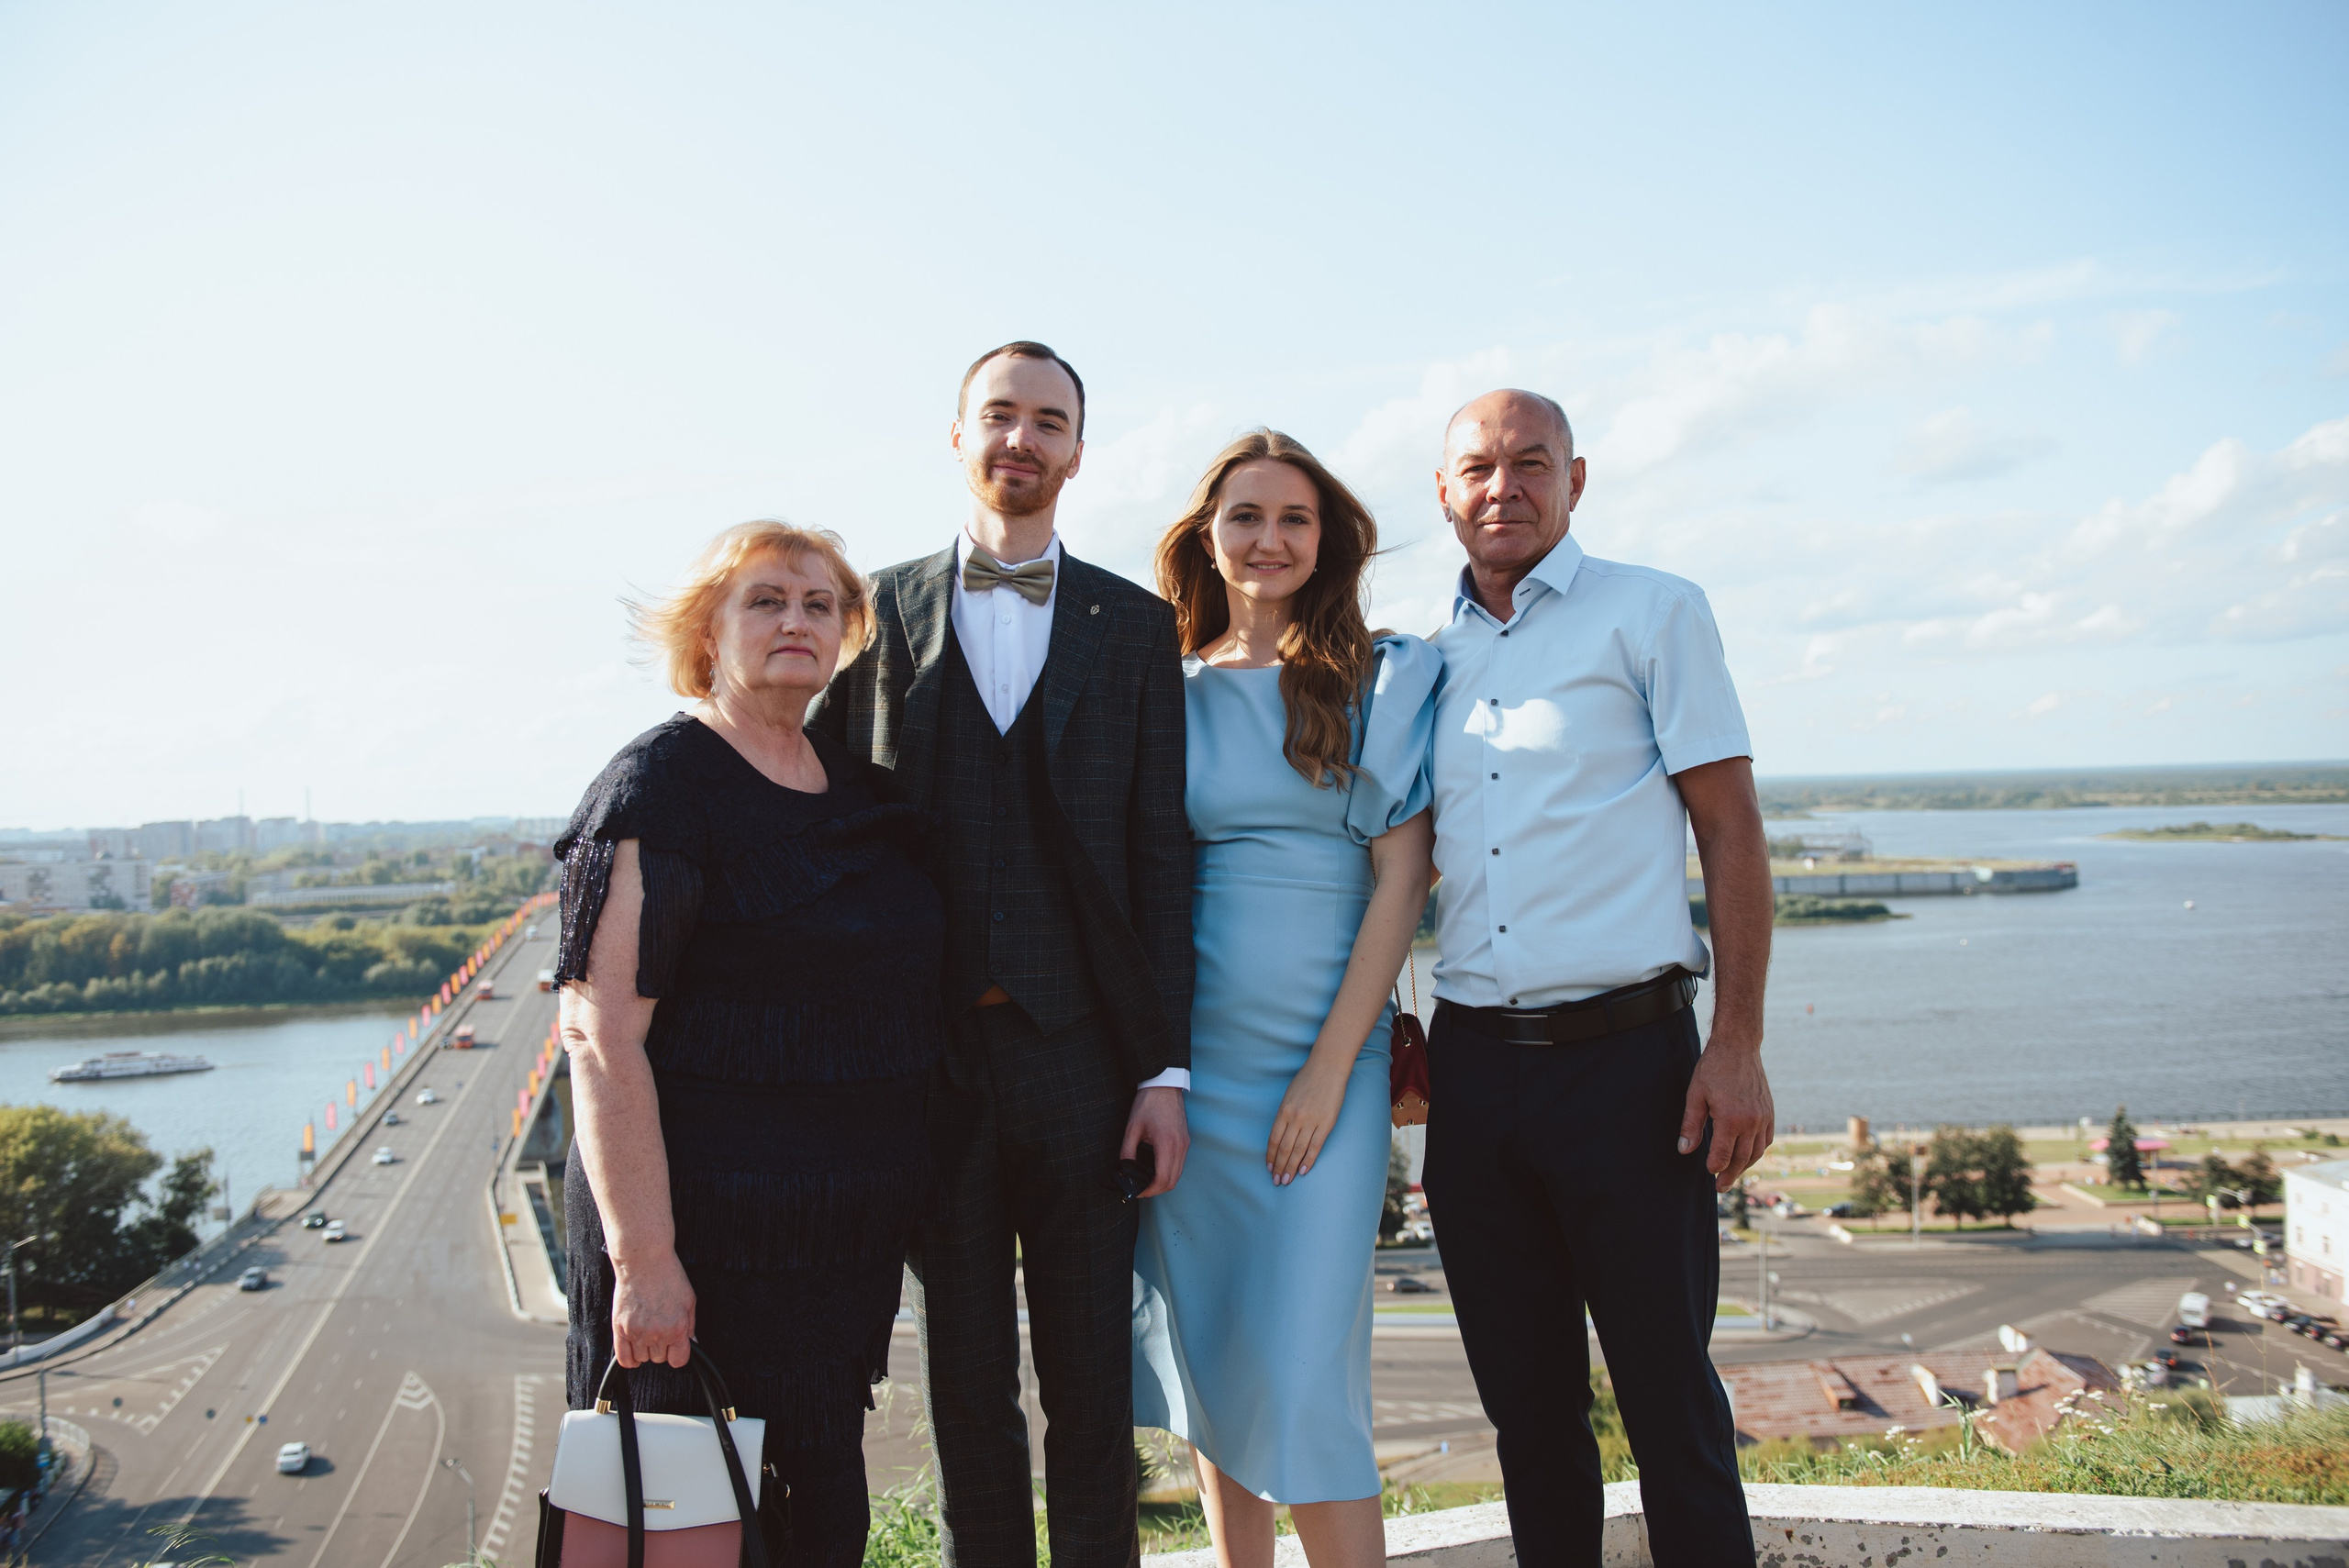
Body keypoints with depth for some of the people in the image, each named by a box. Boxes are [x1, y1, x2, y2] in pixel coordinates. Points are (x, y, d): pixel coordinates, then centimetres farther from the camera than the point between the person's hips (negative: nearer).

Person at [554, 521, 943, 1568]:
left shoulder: (855, 786, 10)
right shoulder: (661, 785, -12)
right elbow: (601, 1032, -18)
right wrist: (643, 1258, -22)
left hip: (848, 1233, 7)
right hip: (708, 1225, -6)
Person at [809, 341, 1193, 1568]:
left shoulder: (1135, 626, 6)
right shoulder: (880, 612, 7)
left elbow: (1160, 852, 3)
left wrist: (1167, 1065, -3)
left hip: (1081, 1052, 0)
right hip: (930, 1054, 1)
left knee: (1093, 1386, 9)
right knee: (965, 1385, 13)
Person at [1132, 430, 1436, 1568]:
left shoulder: (1385, 677, 1)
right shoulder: (1170, 689, 8)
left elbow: (1400, 878, -4)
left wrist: (1330, 1068, -10)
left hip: (1319, 1058, -3)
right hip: (1187, 1058, 3)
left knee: (1300, 1378, -6)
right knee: (1205, 1365, 12)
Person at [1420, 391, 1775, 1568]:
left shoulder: (1652, 612, 1)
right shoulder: (1428, 656, 13)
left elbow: (1731, 830, -3)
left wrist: (1738, 1046, -10)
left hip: (1624, 1059, -4)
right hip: (1473, 1071, 4)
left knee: (1668, 1396, 3)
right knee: (1525, 1402, 14)